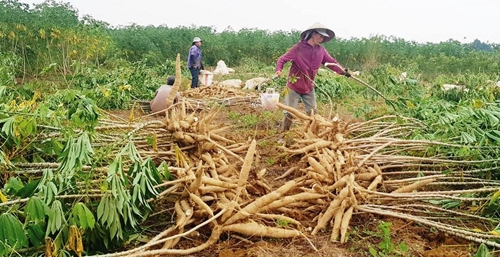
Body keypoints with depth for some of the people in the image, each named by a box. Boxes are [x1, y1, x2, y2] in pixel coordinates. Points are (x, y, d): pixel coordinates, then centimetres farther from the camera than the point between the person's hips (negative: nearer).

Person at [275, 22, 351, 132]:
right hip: (294, 86, -5)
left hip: (309, 88, 6)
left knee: (312, 113, 13)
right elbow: (282, 59, -13)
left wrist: (343, 71, -14)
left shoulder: (321, 50, 0)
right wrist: (278, 70, -32)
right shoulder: (298, 48, -15)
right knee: (290, 113, -1)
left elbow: (332, 62, 1)